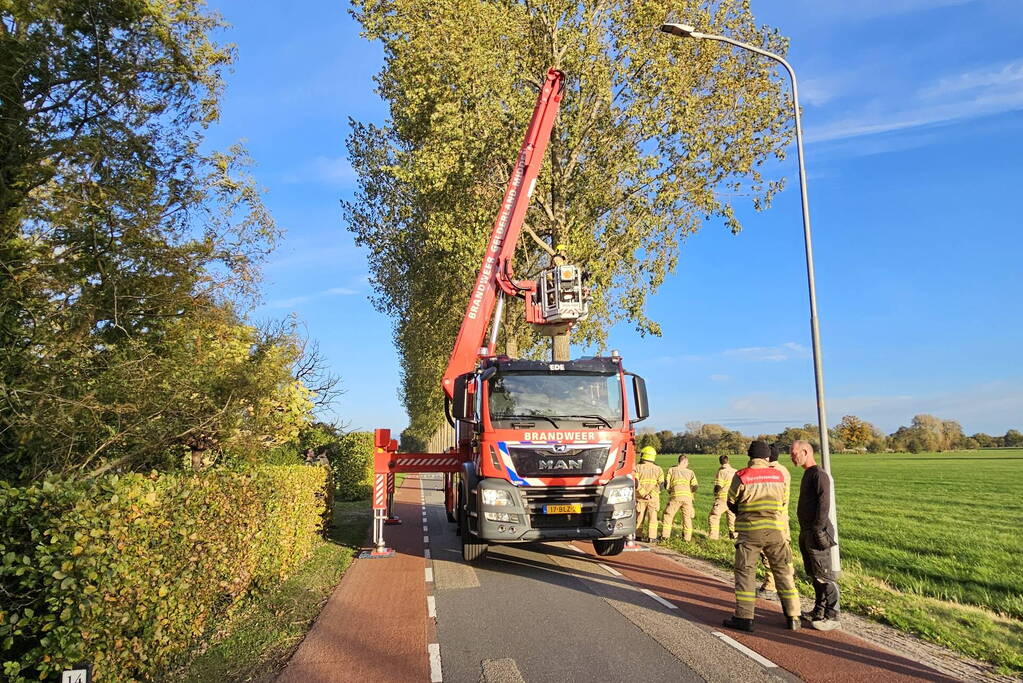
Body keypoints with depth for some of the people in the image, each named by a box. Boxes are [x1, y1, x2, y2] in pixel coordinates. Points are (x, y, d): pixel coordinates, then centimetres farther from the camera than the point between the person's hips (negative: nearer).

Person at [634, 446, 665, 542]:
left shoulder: (638, 468, -3)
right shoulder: (658, 469, 3)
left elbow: (636, 483, -13)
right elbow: (660, 484, -8)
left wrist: (644, 494, -15)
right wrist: (651, 495, -15)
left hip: (640, 498, 0)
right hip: (653, 498, 0)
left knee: (639, 517, 10)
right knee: (652, 518, 5)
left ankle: (637, 535, 16)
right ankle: (651, 537, 2)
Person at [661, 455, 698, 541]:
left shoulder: (671, 470, 12)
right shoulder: (690, 472, 14)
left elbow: (666, 485, 5)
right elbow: (694, 486, 5)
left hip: (675, 496, -1)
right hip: (687, 496, 1)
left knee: (668, 515, 7)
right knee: (687, 517, 12)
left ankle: (665, 535, 3)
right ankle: (687, 537, 11)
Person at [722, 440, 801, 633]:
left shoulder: (741, 477, -10)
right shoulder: (779, 476, 1)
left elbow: (731, 503, 1)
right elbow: (781, 502, 12)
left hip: (749, 531, -3)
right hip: (775, 530, 3)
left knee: (745, 572, 5)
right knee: (783, 572, 13)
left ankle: (744, 617, 5)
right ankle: (793, 617, 17)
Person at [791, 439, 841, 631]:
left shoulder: (819, 475, -14)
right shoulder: (807, 474, 16)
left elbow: (824, 505, -20)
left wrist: (817, 530, -22)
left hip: (816, 534, -10)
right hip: (806, 533, 10)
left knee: (824, 575, -5)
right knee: (813, 574, 15)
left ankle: (832, 617, 1)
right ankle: (819, 610, 25)